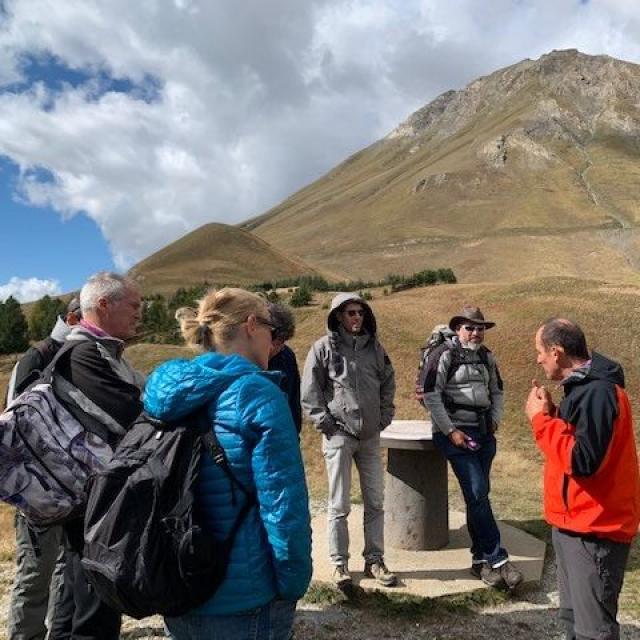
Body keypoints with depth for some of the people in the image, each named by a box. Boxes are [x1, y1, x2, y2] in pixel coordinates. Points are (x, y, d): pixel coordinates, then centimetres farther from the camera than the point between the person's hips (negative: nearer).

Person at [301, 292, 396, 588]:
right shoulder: (324, 347, -6)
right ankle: (339, 564, 18)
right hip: (338, 436, -4)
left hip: (370, 436, 5)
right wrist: (326, 423, -9)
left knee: (375, 502, 11)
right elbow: (310, 392, -5)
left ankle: (374, 560, 26)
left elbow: (388, 383, 17)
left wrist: (384, 417, 9)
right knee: (339, 505, 3)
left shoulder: (374, 346, 7)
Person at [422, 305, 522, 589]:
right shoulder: (444, 355, -7)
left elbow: (497, 391, 25)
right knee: (477, 494, -11)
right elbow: (431, 396, -12)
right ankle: (498, 560, -2)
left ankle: (481, 560, 18)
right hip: (454, 433, -6)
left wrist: (495, 420, 10)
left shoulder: (486, 357, 13)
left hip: (484, 433, 6)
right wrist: (451, 431, -13)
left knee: (478, 496, 9)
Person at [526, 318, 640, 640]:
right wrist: (549, 413, -1)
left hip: (594, 528, -10)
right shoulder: (583, 385, 9)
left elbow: (583, 460, -28)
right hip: (575, 522, 10)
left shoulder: (598, 392, -22)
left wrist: (540, 419, -20)